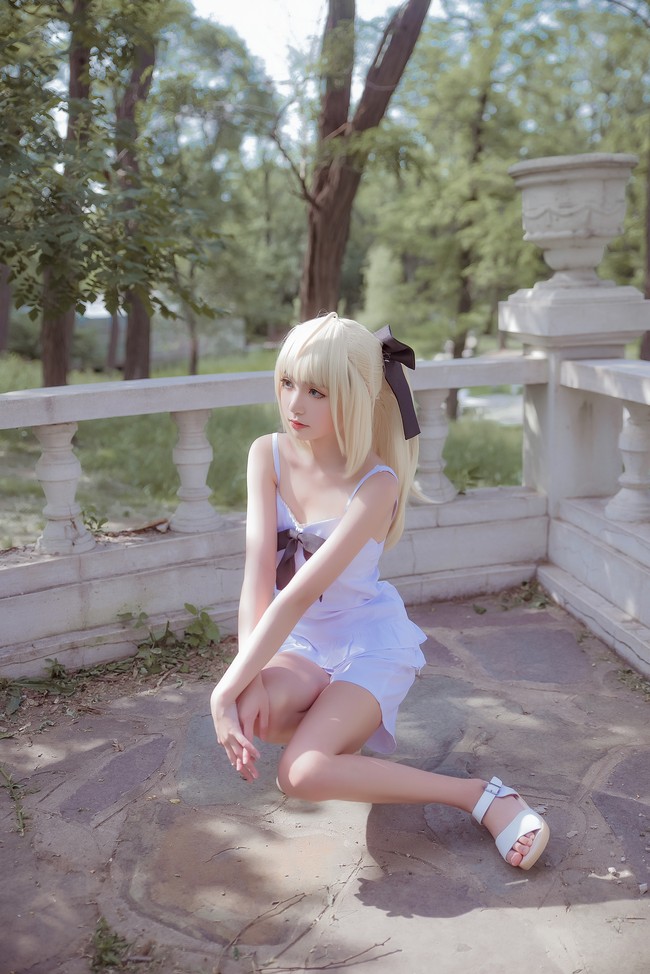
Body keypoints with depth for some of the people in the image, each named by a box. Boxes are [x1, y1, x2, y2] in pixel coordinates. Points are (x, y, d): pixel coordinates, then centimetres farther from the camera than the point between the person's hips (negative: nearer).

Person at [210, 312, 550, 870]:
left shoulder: (375, 484, -23)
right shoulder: (269, 455, -9)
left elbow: (300, 593, -28)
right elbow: (259, 572, -18)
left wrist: (229, 687, -29)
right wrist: (246, 681, -26)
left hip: (369, 640, -4)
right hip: (301, 641, 5)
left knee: (301, 775, -25)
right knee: (251, 714, -29)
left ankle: (482, 796, -10)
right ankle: (346, 727, 6)